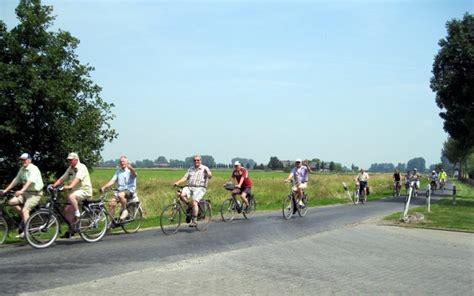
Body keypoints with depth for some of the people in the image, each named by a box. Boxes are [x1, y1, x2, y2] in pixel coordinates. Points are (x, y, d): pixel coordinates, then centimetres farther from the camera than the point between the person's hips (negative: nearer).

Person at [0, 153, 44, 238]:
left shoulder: (34, 169, -15)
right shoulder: (22, 169, 10)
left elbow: (30, 181, -30)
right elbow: (16, 180, 12)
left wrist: (21, 191, -42)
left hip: (35, 194, -8)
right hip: (25, 193, 8)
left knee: (25, 210, -21)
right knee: (11, 202, -9)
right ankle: (24, 218, 5)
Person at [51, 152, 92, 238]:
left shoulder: (81, 167, -12)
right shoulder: (70, 169, 14)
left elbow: (78, 178, -28)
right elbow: (62, 179, 11)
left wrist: (70, 186, -43)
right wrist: (53, 185, -4)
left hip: (85, 190, -9)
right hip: (76, 191, 9)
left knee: (70, 196, -35)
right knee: (67, 210, 0)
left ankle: (77, 214, -20)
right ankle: (71, 230, 11)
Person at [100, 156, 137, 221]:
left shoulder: (130, 170, -3)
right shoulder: (118, 171, 15)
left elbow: (135, 174, -27)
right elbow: (112, 181, 8)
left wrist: (130, 168, -50)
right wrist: (104, 187, -9)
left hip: (130, 190, -6)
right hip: (120, 190, 6)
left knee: (120, 195, -37)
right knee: (111, 203, -15)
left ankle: (125, 210, -15)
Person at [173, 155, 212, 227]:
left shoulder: (204, 168, 4)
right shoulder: (191, 169, 19)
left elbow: (210, 176, -11)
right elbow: (185, 177, 11)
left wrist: (207, 172, -34)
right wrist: (177, 182, -4)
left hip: (200, 188, -4)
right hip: (189, 187, 4)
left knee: (194, 202, -24)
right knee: (182, 195, -26)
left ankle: (194, 221, -16)